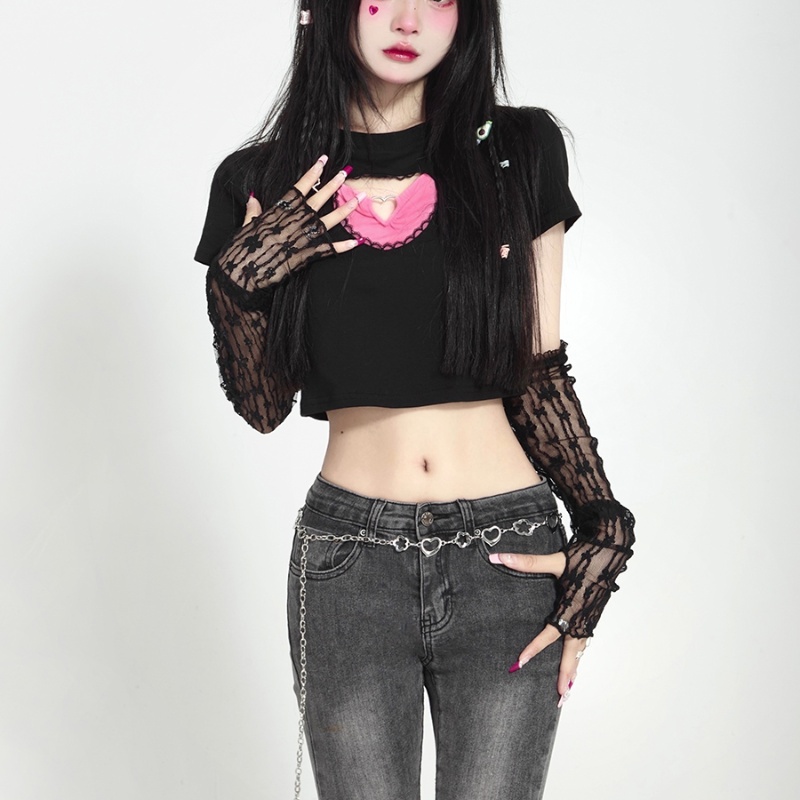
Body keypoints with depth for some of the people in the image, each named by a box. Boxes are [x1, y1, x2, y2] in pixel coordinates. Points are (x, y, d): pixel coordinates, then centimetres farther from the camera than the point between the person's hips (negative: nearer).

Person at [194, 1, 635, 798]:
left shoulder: (520, 151, 1)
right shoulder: (260, 184, 2)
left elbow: (540, 373, 4)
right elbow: (263, 407, 6)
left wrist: (602, 526, -6)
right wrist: (238, 281, -10)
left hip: (508, 559, 0)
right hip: (348, 560, 1)